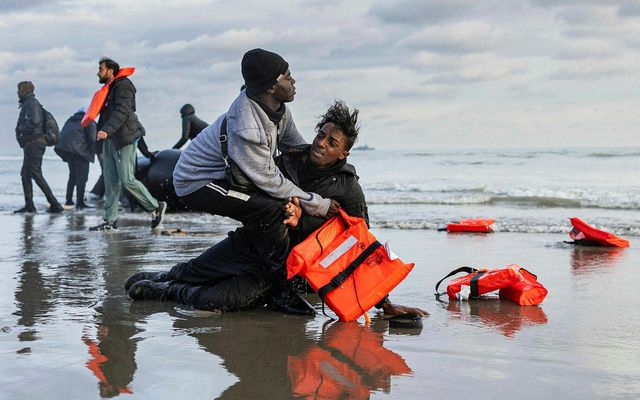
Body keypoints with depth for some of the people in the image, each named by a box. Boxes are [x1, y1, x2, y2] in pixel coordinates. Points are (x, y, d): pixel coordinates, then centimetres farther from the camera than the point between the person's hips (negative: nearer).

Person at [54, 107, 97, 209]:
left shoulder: (70, 120, 27)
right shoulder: (90, 122, 5)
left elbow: (61, 135, 24)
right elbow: (93, 140, -5)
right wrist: (91, 156, 0)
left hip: (64, 146, 7)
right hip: (78, 150, -7)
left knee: (73, 175, 20)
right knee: (82, 176, -3)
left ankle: (69, 200, 22)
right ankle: (80, 203, -9)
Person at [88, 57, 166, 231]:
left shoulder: (123, 86, -9)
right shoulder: (109, 89, 21)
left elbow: (121, 112, -23)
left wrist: (106, 130, -34)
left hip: (124, 139, -9)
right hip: (109, 140, 9)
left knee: (127, 180, -12)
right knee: (111, 182, 6)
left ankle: (156, 207, 2)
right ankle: (110, 221, 7)